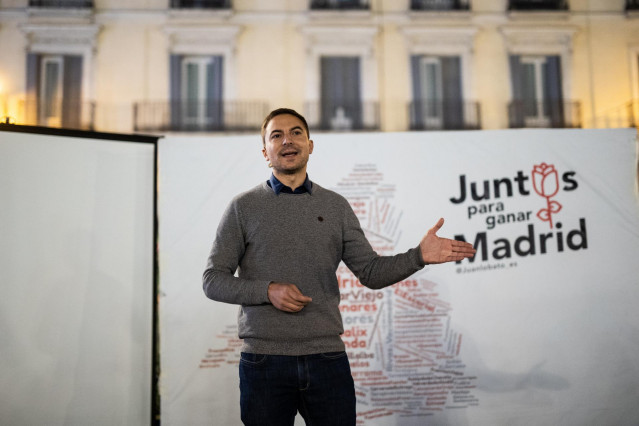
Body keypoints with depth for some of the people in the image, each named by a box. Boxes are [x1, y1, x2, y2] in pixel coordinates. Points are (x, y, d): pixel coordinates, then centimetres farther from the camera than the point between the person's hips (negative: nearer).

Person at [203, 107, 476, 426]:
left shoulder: (335, 206, 10)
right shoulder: (243, 207, 4)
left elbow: (371, 272, 8)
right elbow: (213, 280, 2)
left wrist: (419, 256, -8)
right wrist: (268, 291, -13)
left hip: (327, 358, 2)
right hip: (264, 361, -1)